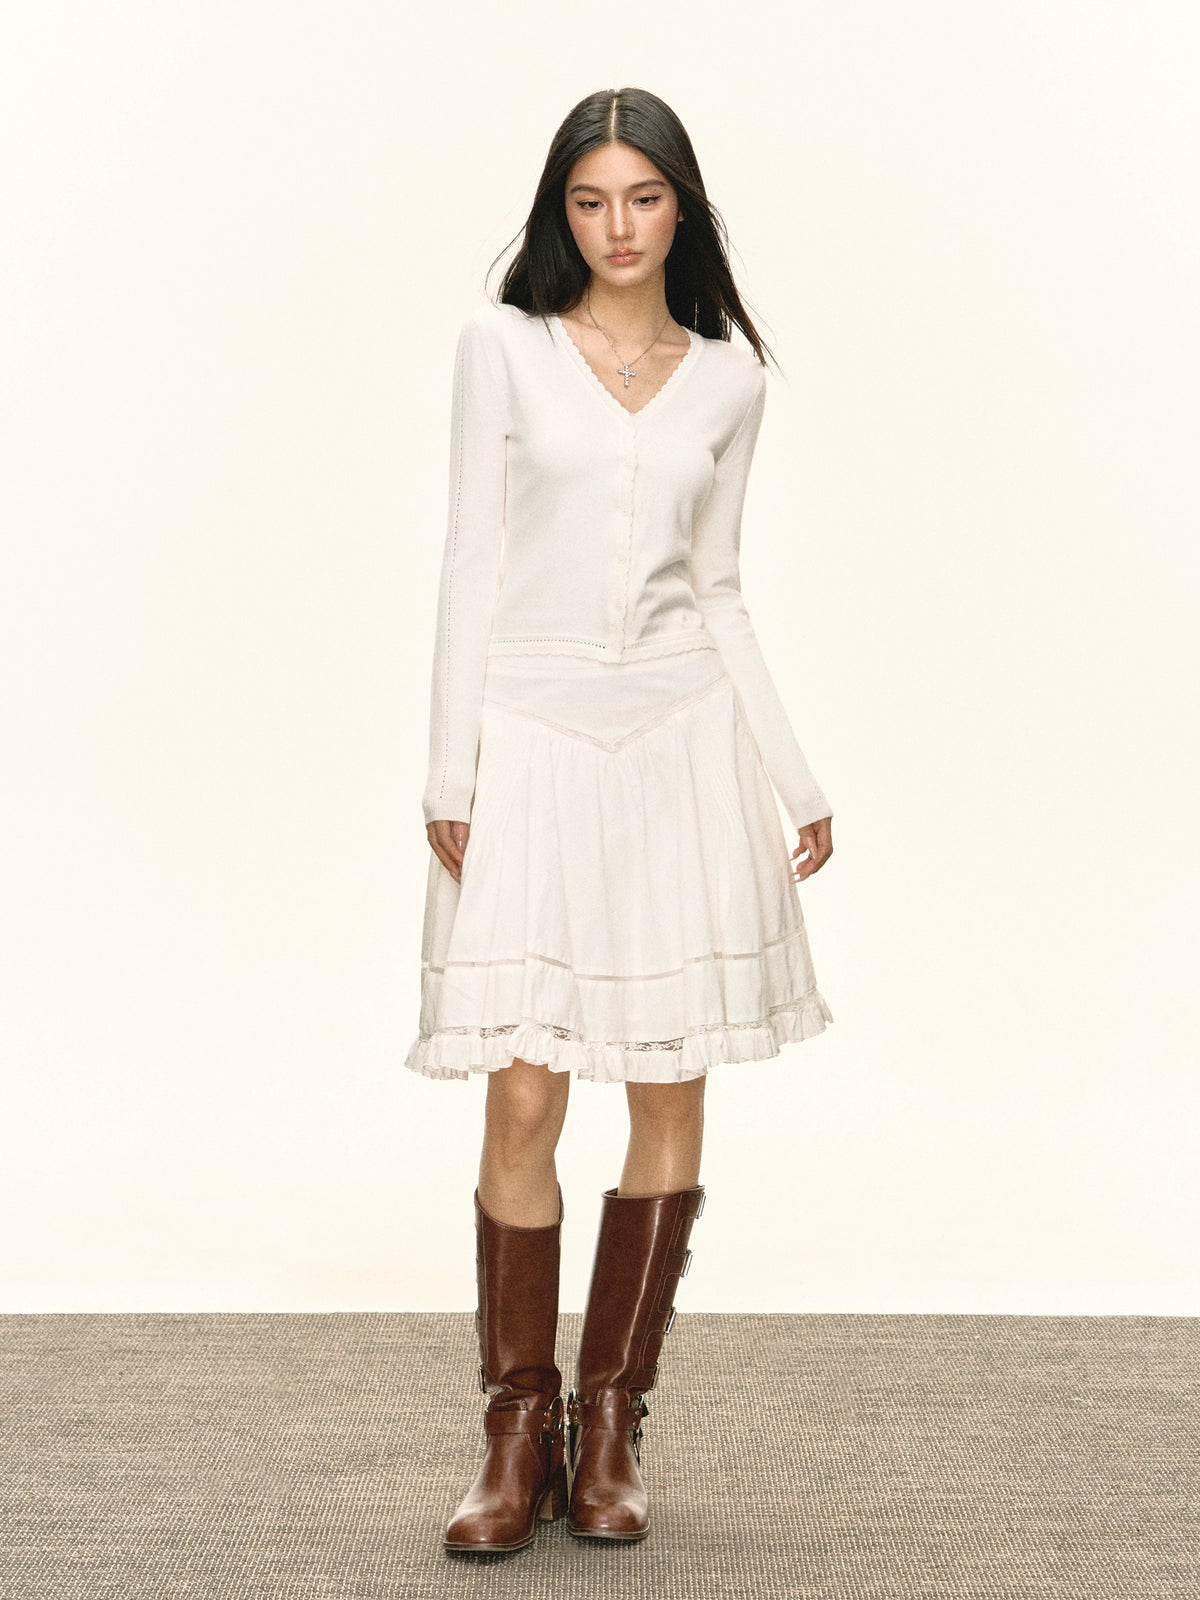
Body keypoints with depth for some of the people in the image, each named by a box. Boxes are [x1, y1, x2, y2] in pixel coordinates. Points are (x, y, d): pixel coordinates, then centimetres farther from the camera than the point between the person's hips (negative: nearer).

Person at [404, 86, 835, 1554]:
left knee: (672, 1095, 2)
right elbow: (471, 564, 1)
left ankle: (611, 1427, 15)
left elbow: (718, 589, 14)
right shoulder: (504, 347, 3)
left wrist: (796, 781, 11)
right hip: (533, 737, -2)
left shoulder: (727, 377, 9)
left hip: (682, 739, 2)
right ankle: (519, 1432, 8)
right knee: (524, 1101, -5)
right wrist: (449, 775, -4)